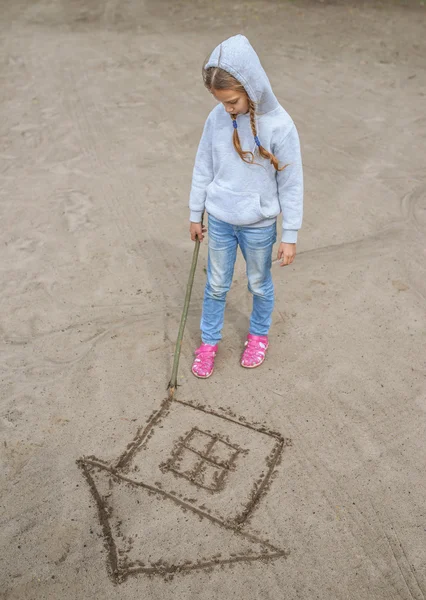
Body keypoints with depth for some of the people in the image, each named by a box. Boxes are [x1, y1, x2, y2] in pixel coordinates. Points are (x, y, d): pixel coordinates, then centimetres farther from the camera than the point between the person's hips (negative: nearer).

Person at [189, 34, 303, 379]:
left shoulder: (279, 125, -18)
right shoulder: (217, 119, -9)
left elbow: (291, 184, -12)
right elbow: (203, 169, 3)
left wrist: (290, 236, -9)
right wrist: (195, 214, 9)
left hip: (259, 226, -2)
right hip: (219, 221, 3)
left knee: (260, 285, 18)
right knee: (216, 286, 16)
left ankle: (259, 334, 44)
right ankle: (209, 341, 37)